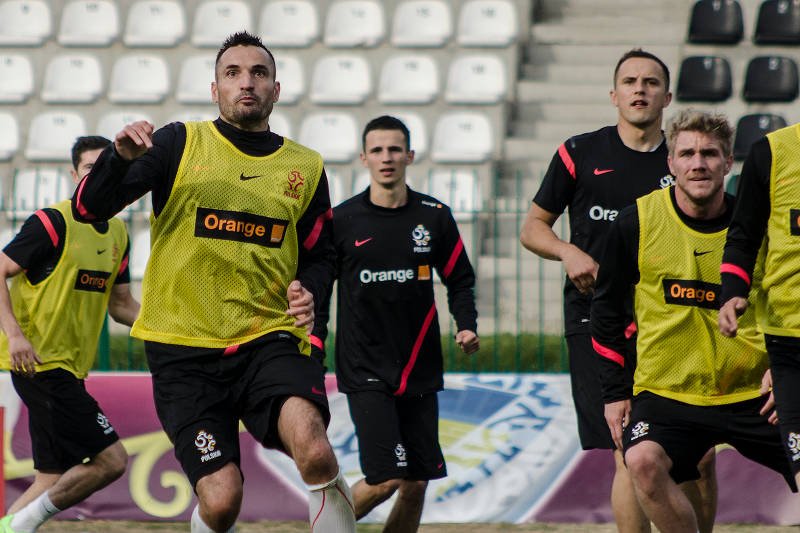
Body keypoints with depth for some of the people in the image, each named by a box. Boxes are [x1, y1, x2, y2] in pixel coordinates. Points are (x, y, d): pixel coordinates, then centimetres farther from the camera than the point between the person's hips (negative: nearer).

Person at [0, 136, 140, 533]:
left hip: (68, 368, 9)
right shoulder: (54, 222, -11)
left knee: (55, 479, 8)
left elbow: (120, 304, 20)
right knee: (111, 460, -14)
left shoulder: (117, 233, 14)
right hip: (40, 362, -9)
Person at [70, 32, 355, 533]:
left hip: (271, 339, 1)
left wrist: (307, 291, -2)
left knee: (314, 450, -29)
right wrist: (121, 157, -24)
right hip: (183, 348, -1)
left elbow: (319, 253, 21)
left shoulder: (306, 167, 9)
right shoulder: (180, 144, 1)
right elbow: (89, 208, -5)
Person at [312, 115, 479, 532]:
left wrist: (466, 325, -2)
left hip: (421, 369, 3)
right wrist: (314, 346, -4)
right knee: (384, 478, -14)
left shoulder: (434, 216, 5)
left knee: (416, 483, 3)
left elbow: (460, 279, 14)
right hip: (365, 370, -3)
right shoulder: (341, 221, -1)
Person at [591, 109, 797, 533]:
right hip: (665, 390, -1)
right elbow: (606, 307, 7)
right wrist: (616, 391, 5)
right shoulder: (637, 222, -4)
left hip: (752, 393, 1)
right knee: (643, 462, -28)